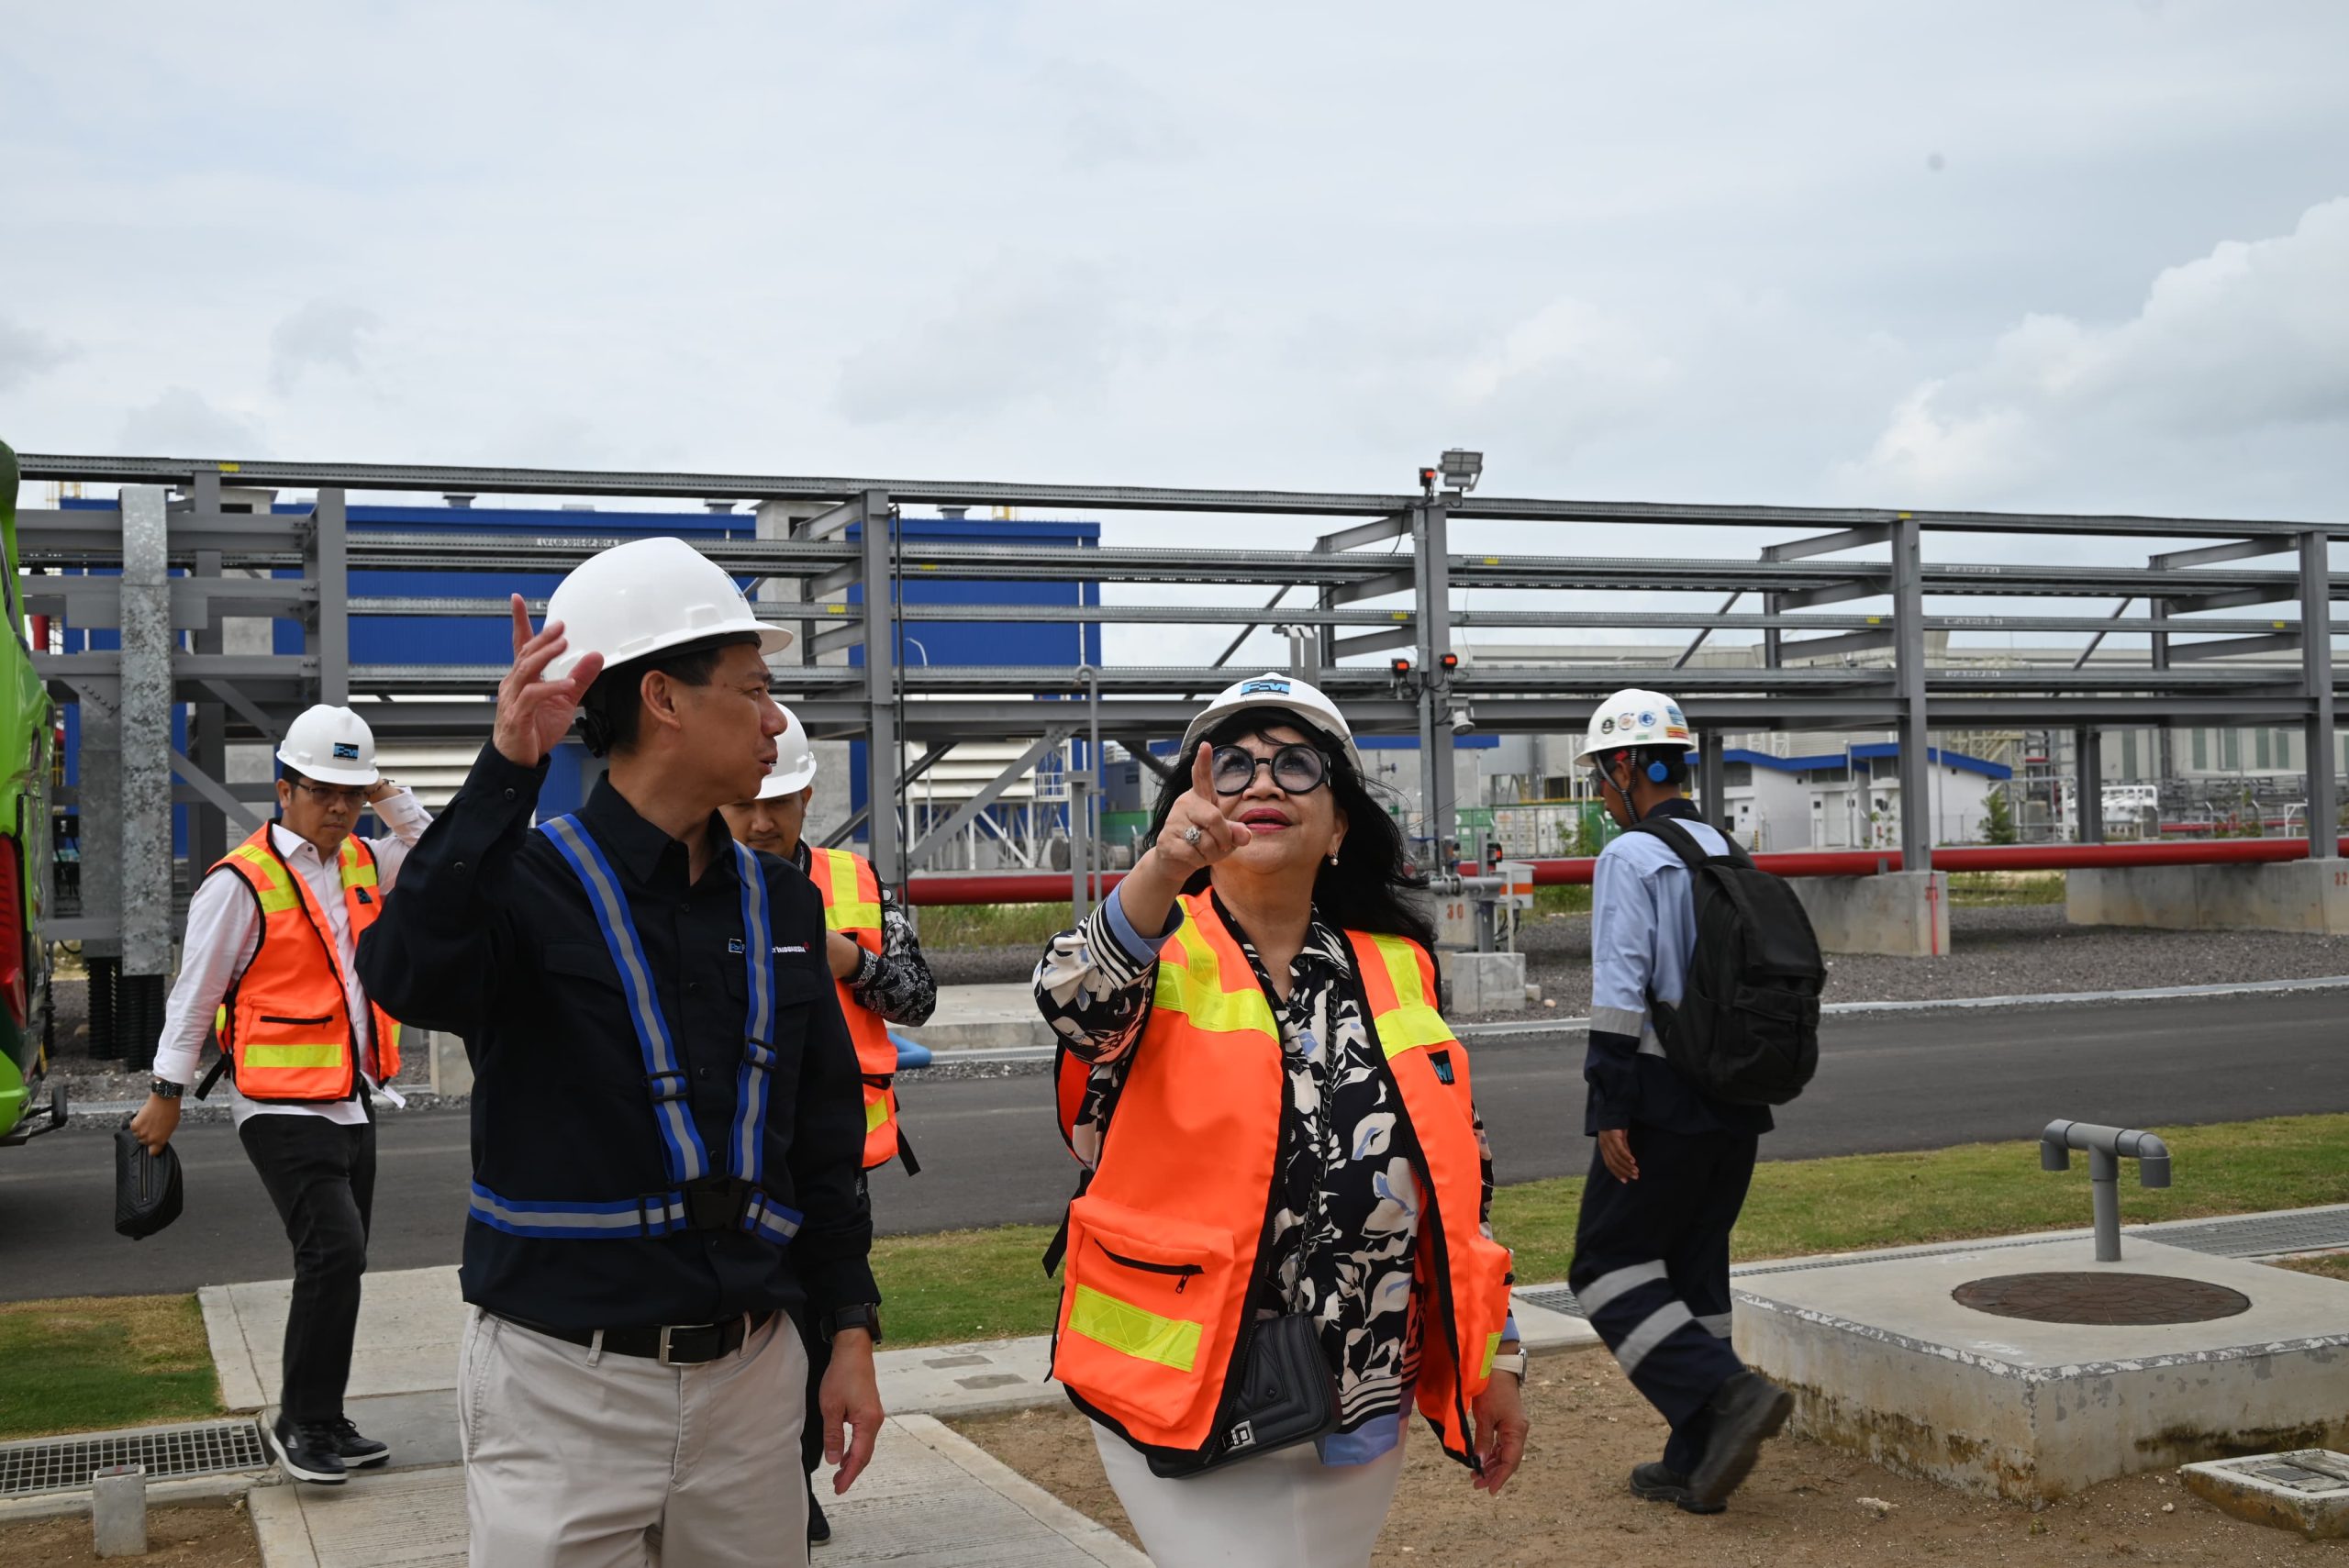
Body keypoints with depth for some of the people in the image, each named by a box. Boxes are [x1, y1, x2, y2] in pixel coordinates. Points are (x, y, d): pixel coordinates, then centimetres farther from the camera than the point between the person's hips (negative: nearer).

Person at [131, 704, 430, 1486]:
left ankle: (320, 1423, 22)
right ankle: (302, 1424, -3)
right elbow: (194, 994, -6)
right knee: (334, 1252, -16)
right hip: (284, 1106, -7)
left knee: (338, 1263, 11)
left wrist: (393, 801, 2)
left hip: (351, 1099, 8)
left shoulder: (362, 862, 9)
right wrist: (167, 1094, -4)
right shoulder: (242, 882, -10)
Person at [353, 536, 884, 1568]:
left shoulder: (779, 903, 7)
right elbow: (409, 976, -32)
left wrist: (851, 1332, 9)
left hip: (747, 1375, 5)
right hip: (563, 1381, -5)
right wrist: (508, 769, -36)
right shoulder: (532, 881, -9)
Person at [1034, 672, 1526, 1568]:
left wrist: (1493, 1358, 11)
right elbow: (1077, 1006, -31)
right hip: (1186, 1401, -4)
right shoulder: (1154, 953, -6)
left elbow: (1460, 1184, 12)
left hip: (1361, 1420, 4)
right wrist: (1163, 874, -48)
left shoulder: (1398, 970, 5)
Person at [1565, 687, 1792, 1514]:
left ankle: (1729, 1392, -13)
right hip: (1736, 1103, 8)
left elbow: (1621, 993, -18)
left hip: (1663, 1104, -8)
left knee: (1609, 1267, 2)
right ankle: (1695, 1462, 15)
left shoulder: (1631, 858, -11)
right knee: (1693, 1270, 13)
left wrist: (1611, 1110, -16)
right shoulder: (1731, 855, 13)